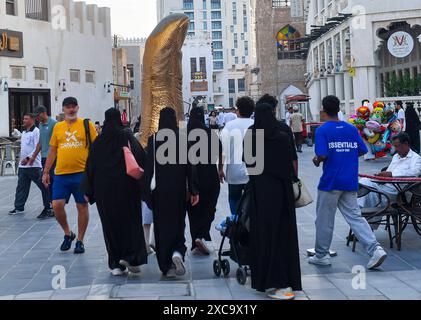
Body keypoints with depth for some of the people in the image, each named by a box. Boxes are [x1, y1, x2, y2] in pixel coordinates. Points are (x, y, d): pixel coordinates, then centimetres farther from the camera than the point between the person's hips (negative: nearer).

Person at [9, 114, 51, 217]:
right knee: (21, 187, 10)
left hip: (34, 165, -9)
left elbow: (37, 148, -16)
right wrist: (22, 158, 10)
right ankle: (19, 207, 17)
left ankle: (48, 207, 5)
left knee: (43, 186, -2)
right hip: (23, 165, 9)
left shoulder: (36, 131, -10)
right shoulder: (24, 133, 17)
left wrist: (28, 158, -20)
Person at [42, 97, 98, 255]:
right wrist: (46, 172, 12)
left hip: (82, 173, -3)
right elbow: (52, 150, 15)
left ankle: (80, 241, 16)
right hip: (61, 174, 3)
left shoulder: (87, 125, 2)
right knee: (57, 205, -5)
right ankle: (68, 233, 19)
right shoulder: (58, 127, 11)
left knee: (82, 206, 3)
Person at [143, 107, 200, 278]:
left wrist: (147, 191, 1)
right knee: (178, 223, 13)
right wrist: (194, 190, -1)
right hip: (179, 189, 0)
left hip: (159, 190, 0)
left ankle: (166, 266, 8)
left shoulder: (153, 139, -5)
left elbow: (149, 167, -5)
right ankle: (178, 253, -13)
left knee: (162, 226, 8)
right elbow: (189, 166, -5)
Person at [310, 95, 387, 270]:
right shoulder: (352, 129, 6)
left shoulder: (322, 130, -9)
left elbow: (322, 155, -18)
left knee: (324, 219, 8)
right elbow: (362, 151, 8)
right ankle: (375, 249, -7)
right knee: (355, 216, 7)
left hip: (330, 182, -4)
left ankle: (321, 255, 19)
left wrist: (317, 161, 3)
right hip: (350, 182, 5)